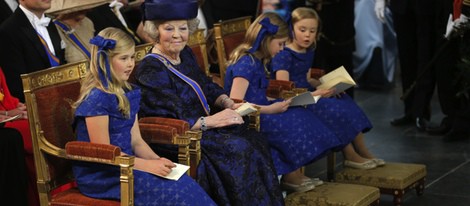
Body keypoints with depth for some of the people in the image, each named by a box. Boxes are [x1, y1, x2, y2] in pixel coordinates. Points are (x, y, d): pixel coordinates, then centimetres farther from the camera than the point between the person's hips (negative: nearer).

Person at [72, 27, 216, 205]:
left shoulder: (128, 94, 11)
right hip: (100, 176, -7)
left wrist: (157, 160, -7)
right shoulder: (96, 99, -15)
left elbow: (136, 141, 12)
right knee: (172, 190, -23)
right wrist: (147, 165, -17)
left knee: (183, 182, -17)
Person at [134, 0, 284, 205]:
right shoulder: (151, 69, -18)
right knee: (238, 149, -21)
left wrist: (228, 103, -5)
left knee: (255, 140, -7)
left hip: (200, 125, 8)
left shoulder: (185, 54, 8)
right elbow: (170, 120, -23)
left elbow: (208, 87, 15)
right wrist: (210, 121, -26)